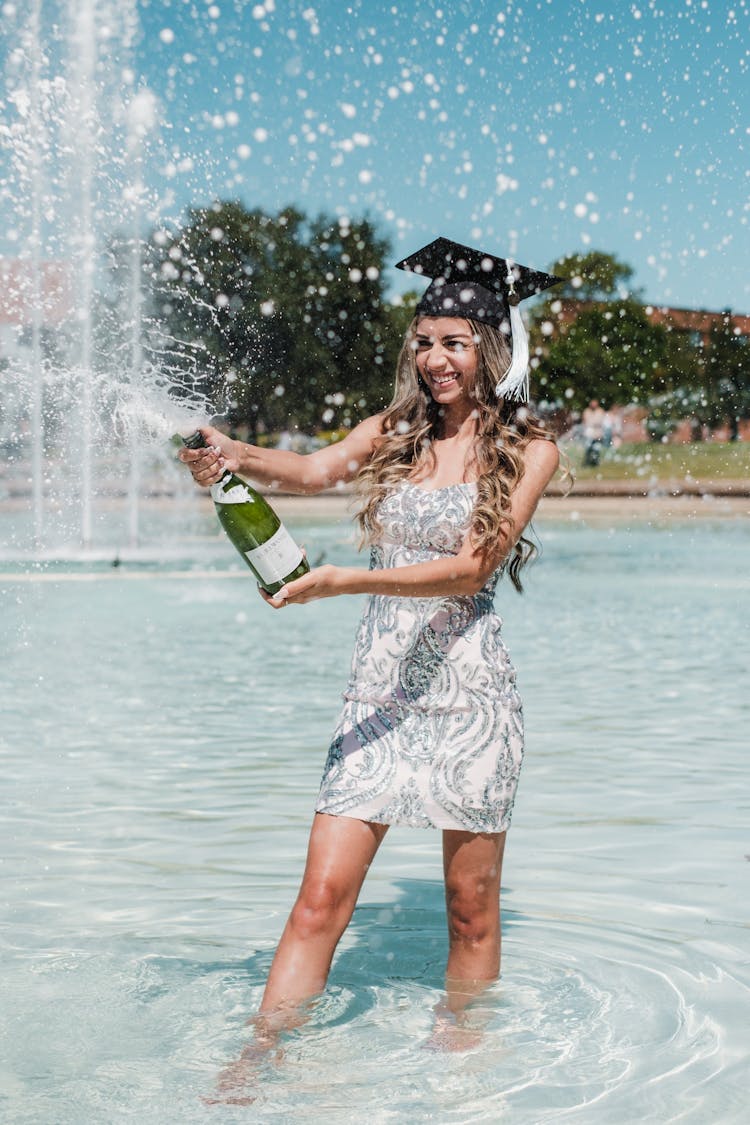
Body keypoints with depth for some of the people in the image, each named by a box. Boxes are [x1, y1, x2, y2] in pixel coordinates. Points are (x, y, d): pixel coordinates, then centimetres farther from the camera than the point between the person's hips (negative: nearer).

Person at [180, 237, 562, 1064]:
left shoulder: (530, 451, 0)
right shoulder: (394, 432, 10)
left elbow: (471, 570, -12)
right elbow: (316, 470, -10)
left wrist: (341, 580, -22)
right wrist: (237, 456, -31)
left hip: (467, 691, -2)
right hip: (378, 692, 2)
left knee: (471, 908, 7)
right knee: (323, 894, -4)